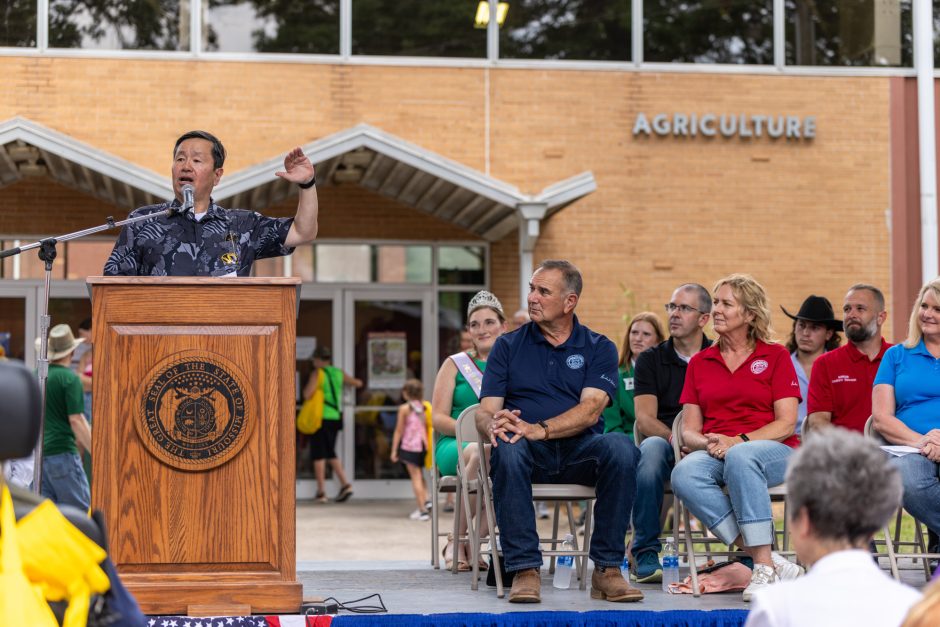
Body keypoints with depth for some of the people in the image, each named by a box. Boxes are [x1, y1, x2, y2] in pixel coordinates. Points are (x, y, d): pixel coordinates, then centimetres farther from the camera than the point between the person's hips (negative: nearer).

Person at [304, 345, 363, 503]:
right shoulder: (338, 373, 9)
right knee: (331, 453, 16)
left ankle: (321, 491, 0)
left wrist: (307, 384, 3)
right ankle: (345, 484, 3)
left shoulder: (317, 373, -8)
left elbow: (307, 394, -18)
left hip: (321, 418, -6)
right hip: (335, 417, 6)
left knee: (319, 455, 1)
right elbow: (358, 383, 20)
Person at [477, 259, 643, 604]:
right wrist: (493, 425, -23)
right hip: (530, 456, 0)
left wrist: (539, 429, -26)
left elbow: (590, 409, -8)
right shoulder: (508, 346, 13)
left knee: (620, 446, -32)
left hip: (579, 449, 0)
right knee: (507, 447, -35)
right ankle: (524, 570, -33)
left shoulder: (599, 348, 9)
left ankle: (607, 568, -24)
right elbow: (485, 411, 4)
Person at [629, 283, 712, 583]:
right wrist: (675, 438, -20)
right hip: (664, 441, 0)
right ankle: (645, 554, -33)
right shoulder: (650, 360, 14)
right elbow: (645, 419, 2)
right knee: (651, 448, -37)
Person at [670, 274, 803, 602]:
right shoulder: (700, 363, 18)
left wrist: (740, 440, -17)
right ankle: (772, 563, -33)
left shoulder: (776, 356, 7)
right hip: (714, 454, 3)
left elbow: (786, 424, -2)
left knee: (740, 458, -40)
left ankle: (765, 566, -33)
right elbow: (689, 430, 13)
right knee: (684, 474, -33)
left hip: (773, 452, -3)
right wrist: (707, 443, -11)